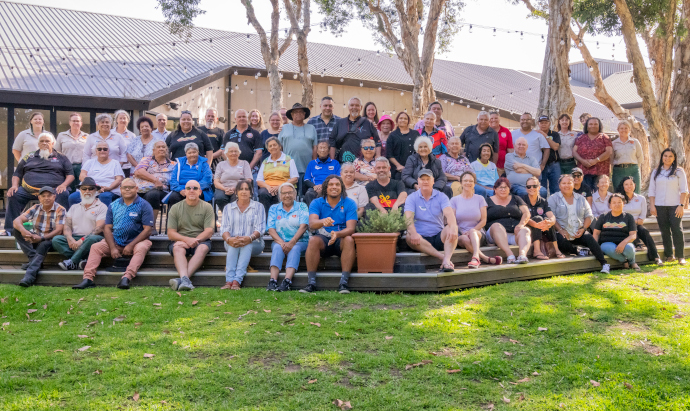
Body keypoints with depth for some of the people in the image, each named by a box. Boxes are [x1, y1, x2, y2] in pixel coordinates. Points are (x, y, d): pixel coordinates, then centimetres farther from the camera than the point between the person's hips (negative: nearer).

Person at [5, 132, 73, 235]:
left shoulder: (61, 158, 20)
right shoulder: (29, 158, 25)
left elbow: (70, 175, 12)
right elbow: (17, 174, 24)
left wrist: (64, 185, -8)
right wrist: (14, 186, 3)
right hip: (29, 190, 2)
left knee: (64, 194, -35)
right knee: (13, 195, -25)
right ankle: (10, 229, -20)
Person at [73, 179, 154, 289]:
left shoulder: (144, 205, -2)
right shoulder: (113, 205, 10)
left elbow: (147, 229, -9)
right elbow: (107, 228, 5)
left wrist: (131, 245, -17)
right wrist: (113, 248, -10)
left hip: (137, 240, -4)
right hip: (116, 242, 4)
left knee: (141, 248, -35)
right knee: (96, 247, -15)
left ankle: (127, 277, -51)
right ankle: (87, 278, -23)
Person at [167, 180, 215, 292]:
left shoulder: (207, 207, 6)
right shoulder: (175, 208, 8)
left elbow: (209, 231, -3)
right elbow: (171, 233, 0)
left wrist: (195, 240, -20)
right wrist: (186, 239, -19)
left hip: (200, 240, -1)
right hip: (180, 240, 1)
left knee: (203, 248, -34)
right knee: (177, 248, -33)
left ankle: (181, 279, -50)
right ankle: (184, 279, -55)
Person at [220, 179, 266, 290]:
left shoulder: (258, 207, 10)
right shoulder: (228, 208, 16)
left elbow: (260, 228, -2)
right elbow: (224, 228, 3)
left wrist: (250, 238, -25)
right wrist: (229, 239, -22)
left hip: (254, 243, -1)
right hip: (231, 243, 2)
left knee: (247, 246, -36)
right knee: (233, 246, -34)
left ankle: (237, 281, -50)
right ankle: (229, 281, -48)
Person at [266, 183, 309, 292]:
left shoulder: (302, 207, 7)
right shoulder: (274, 208, 13)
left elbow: (303, 226, -6)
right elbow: (271, 229, 3)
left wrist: (291, 242, -20)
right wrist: (281, 242, -16)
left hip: (299, 242, -1)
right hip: (279, 241, 1)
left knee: (295, 249, -33)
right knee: (277, 248, -31)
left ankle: (287, 281, -49)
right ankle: (272, 281, -44)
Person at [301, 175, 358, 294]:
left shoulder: (349, 204, -1)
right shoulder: (317, 203, 1)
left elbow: (350, 228, -12)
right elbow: (312, 224, -17)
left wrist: (337, 234, -35)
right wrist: (323, 222, -41)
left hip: (341, 239, 0)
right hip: (323, 239, 1)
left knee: (349, 240, -32)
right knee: (313, 240, -31)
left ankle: (344, 282, -36)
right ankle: (311, 282, -32)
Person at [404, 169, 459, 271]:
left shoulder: (441, 197, 7)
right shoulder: (411, 198, 5)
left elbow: (449, 214, -11)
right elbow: (408, 218, -11)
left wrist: (452, 227, -34)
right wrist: (413, 233, -33)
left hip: (439, 237, 1)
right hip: (421, 238, -1)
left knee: (452, 228, -27)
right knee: (409, 237, -32)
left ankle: (446, 261, -45)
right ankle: (442, 256, -41)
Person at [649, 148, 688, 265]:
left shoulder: (679, 171, 5)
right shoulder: (656, 172, 12)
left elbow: (684, 190, 1)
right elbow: (651, 190, 11)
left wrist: (681, 205, -8)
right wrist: (652, 206, 1)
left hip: (674, 206, -2)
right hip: (660, 206, 2)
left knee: (677, 230, -8)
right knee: (664, 231, 4)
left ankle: (680, 256, -3)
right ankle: (669, 255, 12)